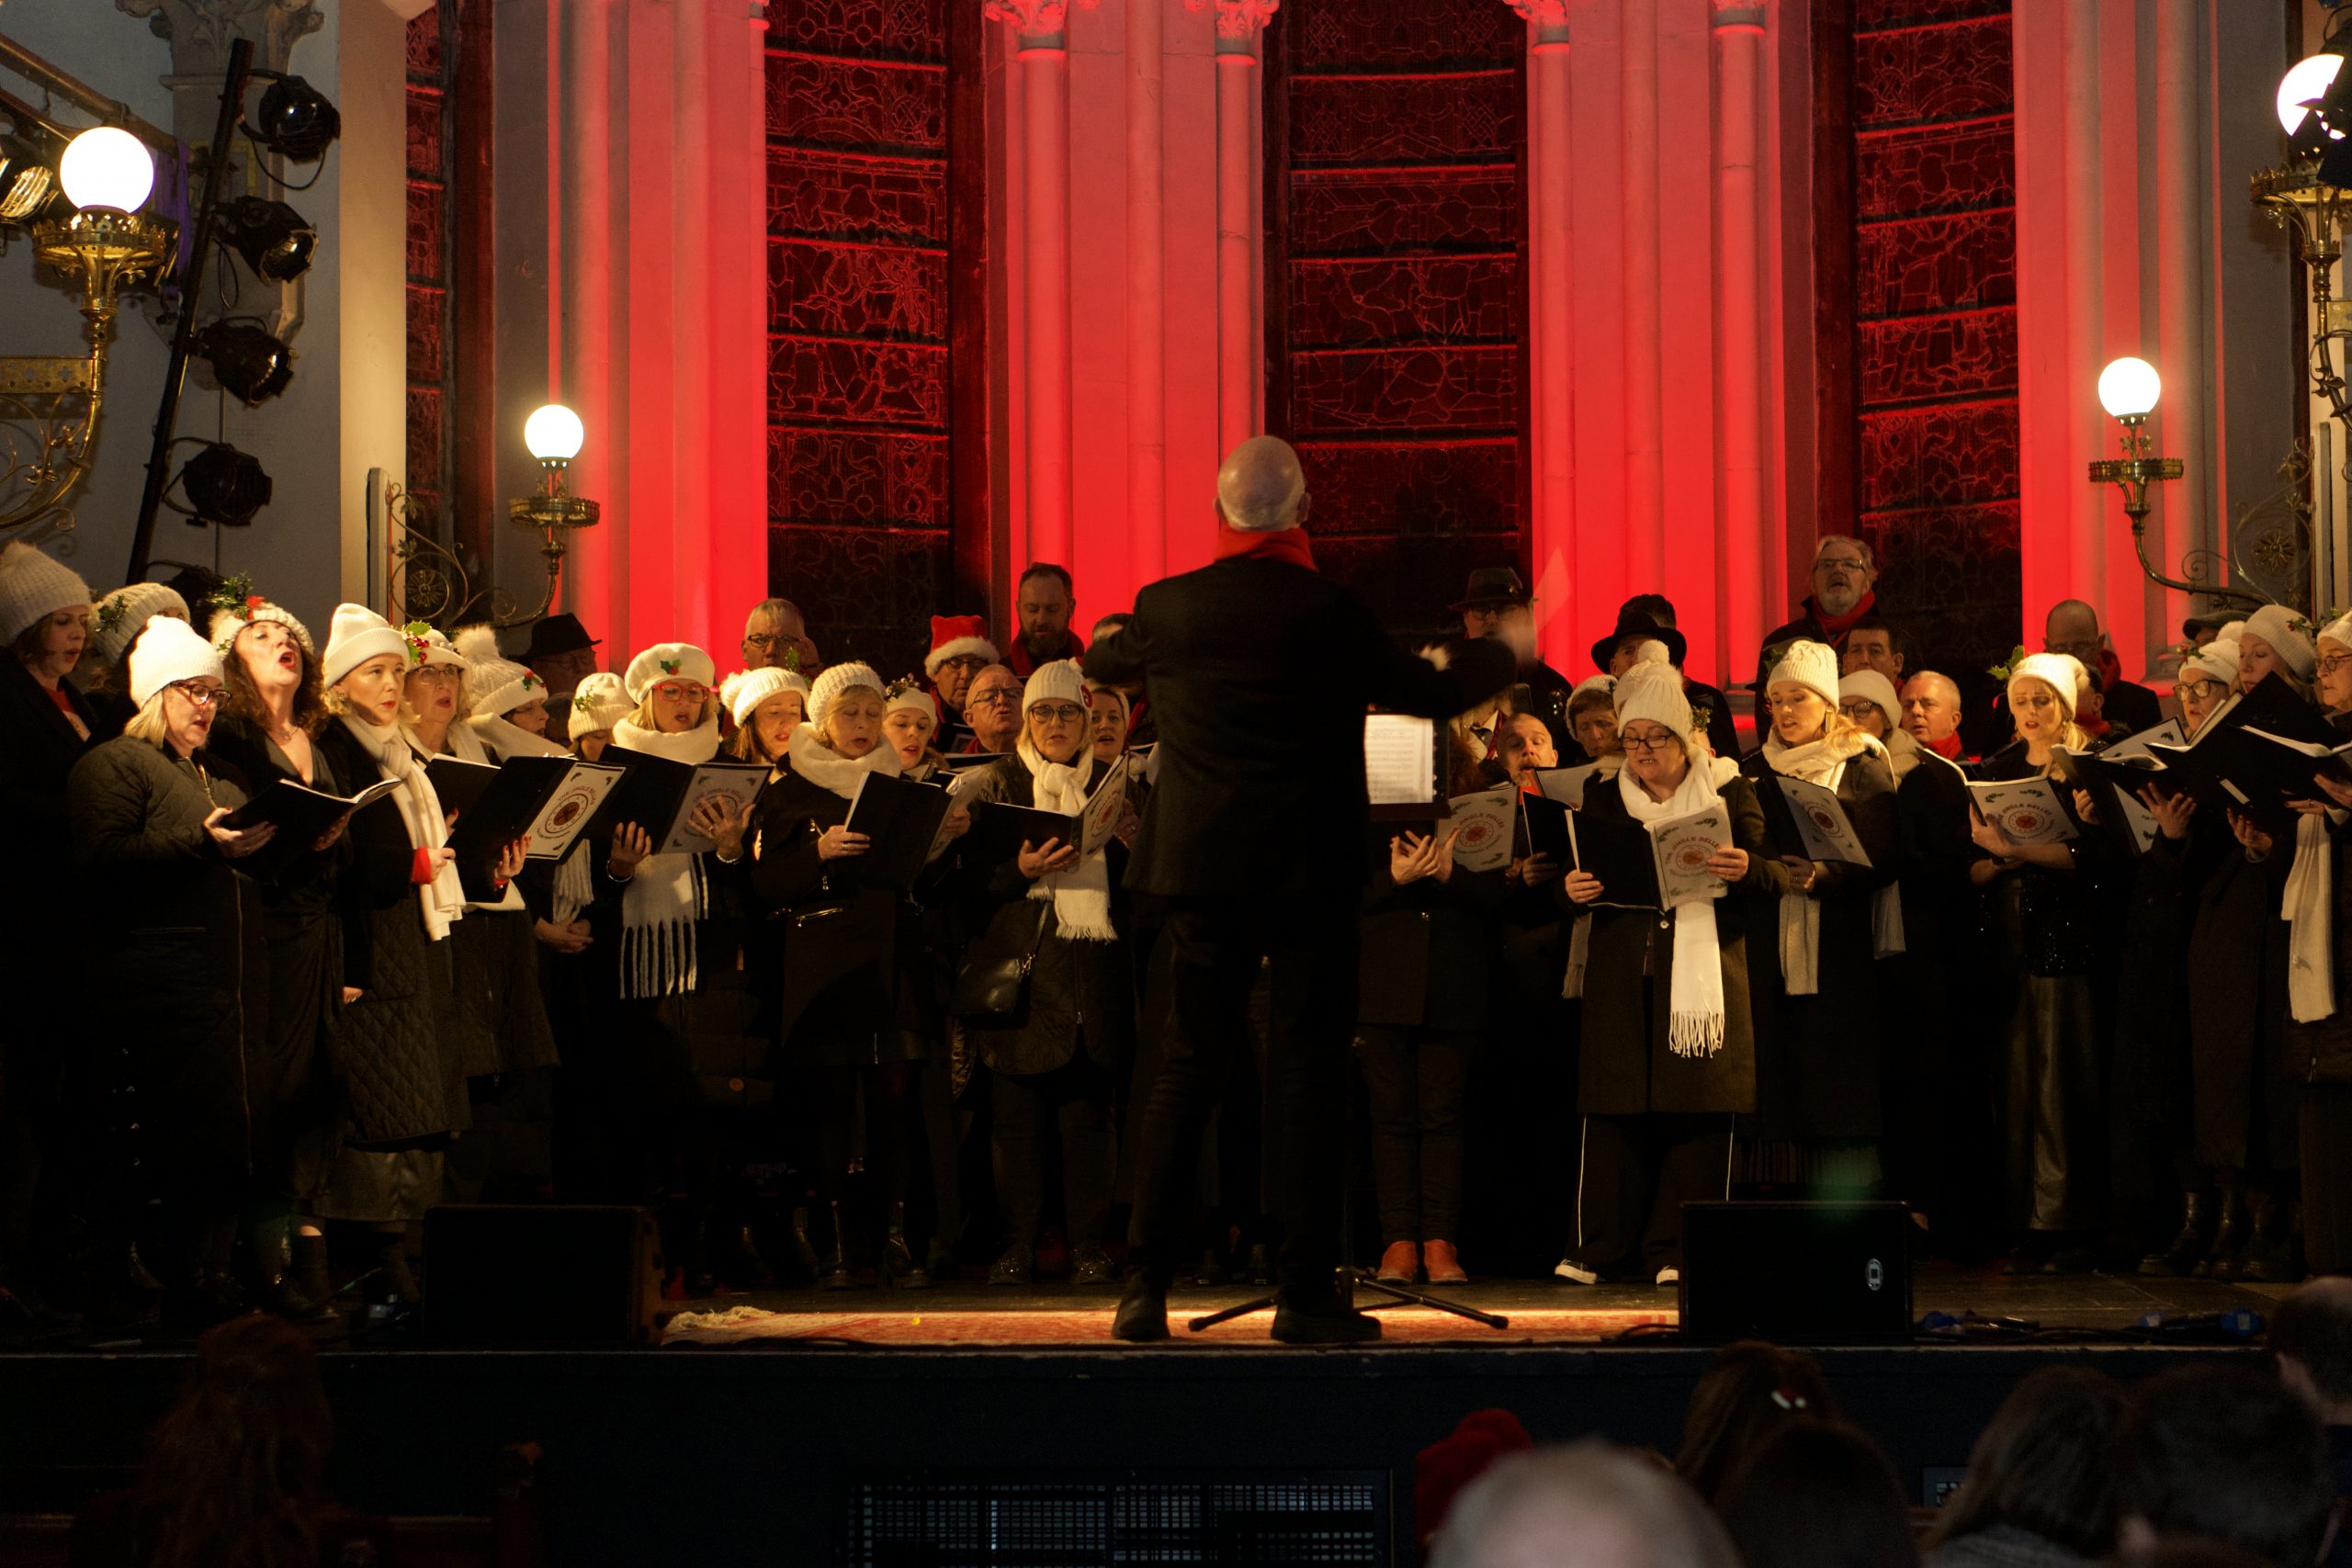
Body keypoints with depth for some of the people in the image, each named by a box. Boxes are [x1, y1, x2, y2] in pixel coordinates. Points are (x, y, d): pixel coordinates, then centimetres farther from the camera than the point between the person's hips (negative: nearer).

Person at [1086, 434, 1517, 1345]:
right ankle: (1306, 1293, 1)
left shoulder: (1168, 607, 0)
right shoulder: (1328, 612, -9)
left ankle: (1145, 1287, 3)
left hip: (1201, 868, 3)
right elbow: (1428, 695, 2)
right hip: (1307, 872, -3)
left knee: (1186, 1070, 8)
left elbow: (1100, 665, 20)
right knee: (1308, 1073, 2)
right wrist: (1498, 658, 23)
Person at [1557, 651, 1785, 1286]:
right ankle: (1598, 1249, 1)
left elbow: (1779, 878, 1)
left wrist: (1746, 869, -21)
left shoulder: (1729, 793, 6)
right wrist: (1573, 890, -8)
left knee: (1697, 1109, -4)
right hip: (1623, 975, 2)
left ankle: (1677, 1249, 1)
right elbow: (1579, 875, 16)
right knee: (1614, 1108, -2)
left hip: (1705, 968, -2)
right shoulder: (1603, 797, 15)